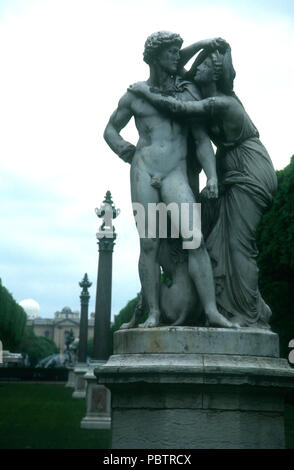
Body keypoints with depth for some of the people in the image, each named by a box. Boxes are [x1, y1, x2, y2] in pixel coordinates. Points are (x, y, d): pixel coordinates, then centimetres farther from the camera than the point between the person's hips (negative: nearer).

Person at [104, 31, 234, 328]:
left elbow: (202, 139, 10)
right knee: (149, 245, -3)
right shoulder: (135, 95, 12)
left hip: (176, 173, 0)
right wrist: (122, 148, 1)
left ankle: (212, 310, -17)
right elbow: (110, 129, 24)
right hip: (143, 172, 1)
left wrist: (212, 176, -3)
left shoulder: (187, 90, 12)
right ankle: (153, 312, 2)